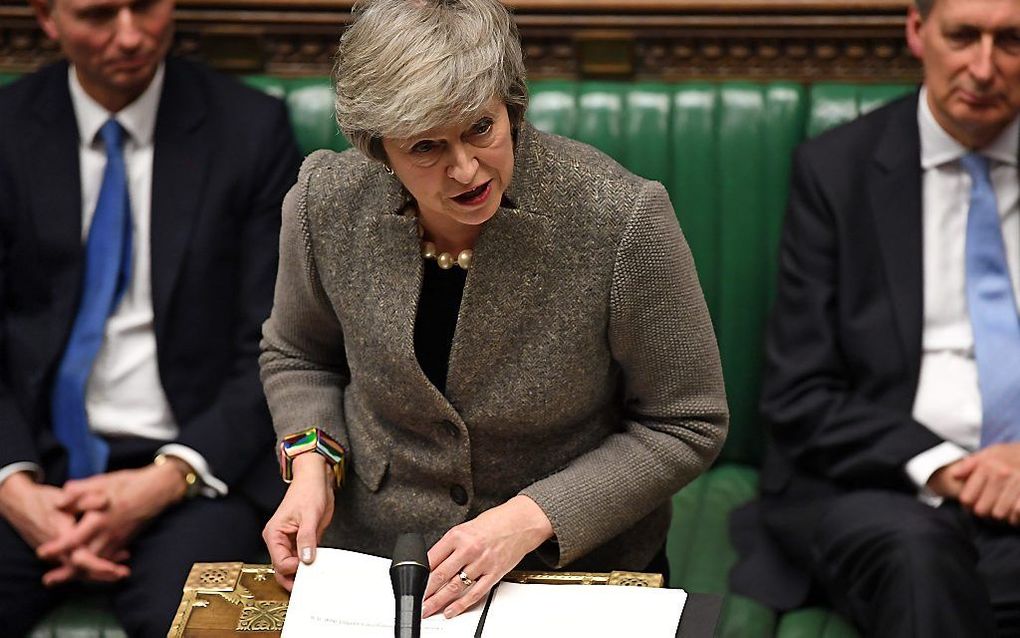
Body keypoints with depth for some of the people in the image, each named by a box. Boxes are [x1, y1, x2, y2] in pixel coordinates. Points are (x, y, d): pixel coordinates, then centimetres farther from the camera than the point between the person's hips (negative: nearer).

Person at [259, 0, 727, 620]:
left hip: (578, 564, -2)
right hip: (372, 556, 2)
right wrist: (310, 467, -5)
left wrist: (527, 521, -16)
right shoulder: (328, 203, -7)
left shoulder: (623, 221, -18)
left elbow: (687, 424, -8)